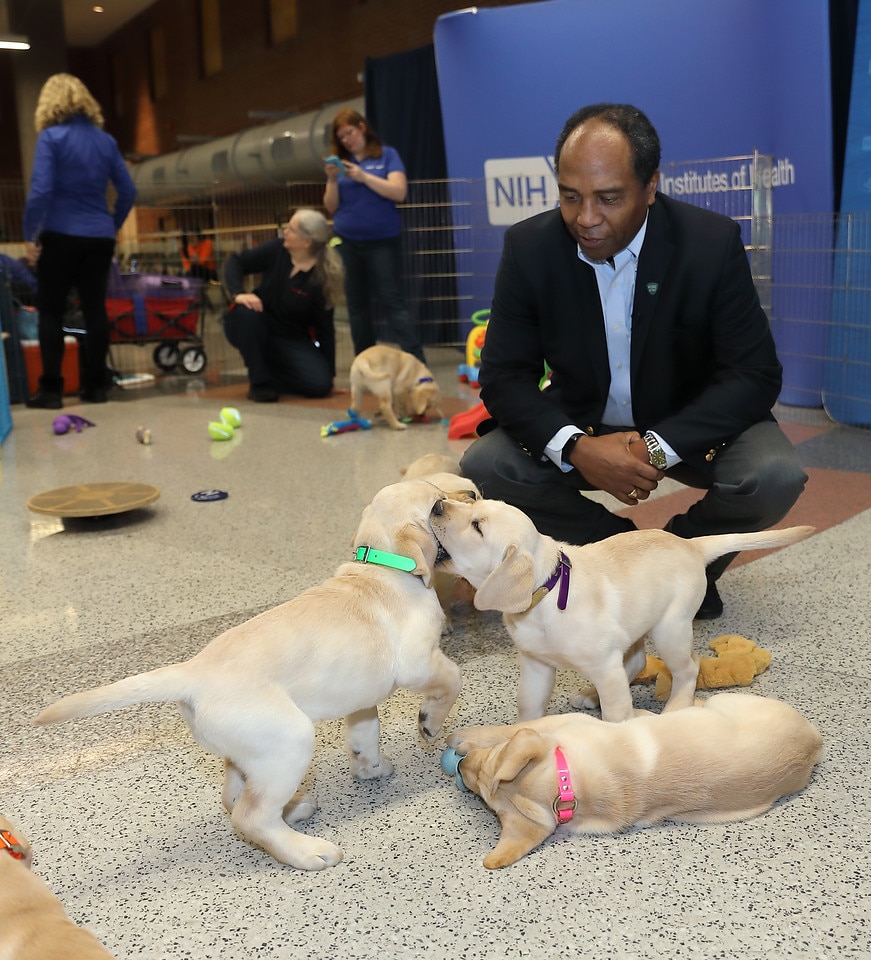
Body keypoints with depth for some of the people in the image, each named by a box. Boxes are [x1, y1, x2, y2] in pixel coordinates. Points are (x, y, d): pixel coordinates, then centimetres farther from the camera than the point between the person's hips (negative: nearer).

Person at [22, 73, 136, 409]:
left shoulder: (51, 137, -8)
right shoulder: (105, 140, 8)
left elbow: (40, 190, -15)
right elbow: (128, 191, 8)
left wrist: (29, 235, -8)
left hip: (61, 235, -4)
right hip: (100, 237, 5)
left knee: (50, 311, 3)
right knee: (95, 309, 8)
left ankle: (51, 388, 2)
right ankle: (96, 385, 11)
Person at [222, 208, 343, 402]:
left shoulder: (321, 279, -15)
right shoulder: (276, 251, -11)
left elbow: (325, 328, -10)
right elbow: (235, 262, -7)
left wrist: (330, 376, -7)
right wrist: (238, 294, -28)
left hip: (293, 340, -1)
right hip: (258, 330, 1)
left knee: (320, 385, -23)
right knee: (247, 312, -34)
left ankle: (269, 373, 8)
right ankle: (259, 382, -17)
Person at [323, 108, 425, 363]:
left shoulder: (387, 155, 1)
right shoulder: (340, 163, 9)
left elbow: (399, 192, -12)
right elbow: (332, 208, 6)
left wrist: (364, 176, -17)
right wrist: (332, 180, -10)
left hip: (382, 242, -4)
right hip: (346, 243, 4)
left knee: (393, 303, -10)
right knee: (356, 305, 7)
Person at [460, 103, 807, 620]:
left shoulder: (713, 242, -18)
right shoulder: (529, 247, -14)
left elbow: (755, 375, -17)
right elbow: (504, 374, -13)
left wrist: (658, 447, -31)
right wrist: (575, 447, -32)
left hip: (690, 426, -1)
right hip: (578, 426, 2)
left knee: (775, 476, -29)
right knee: (483, 467, -22)